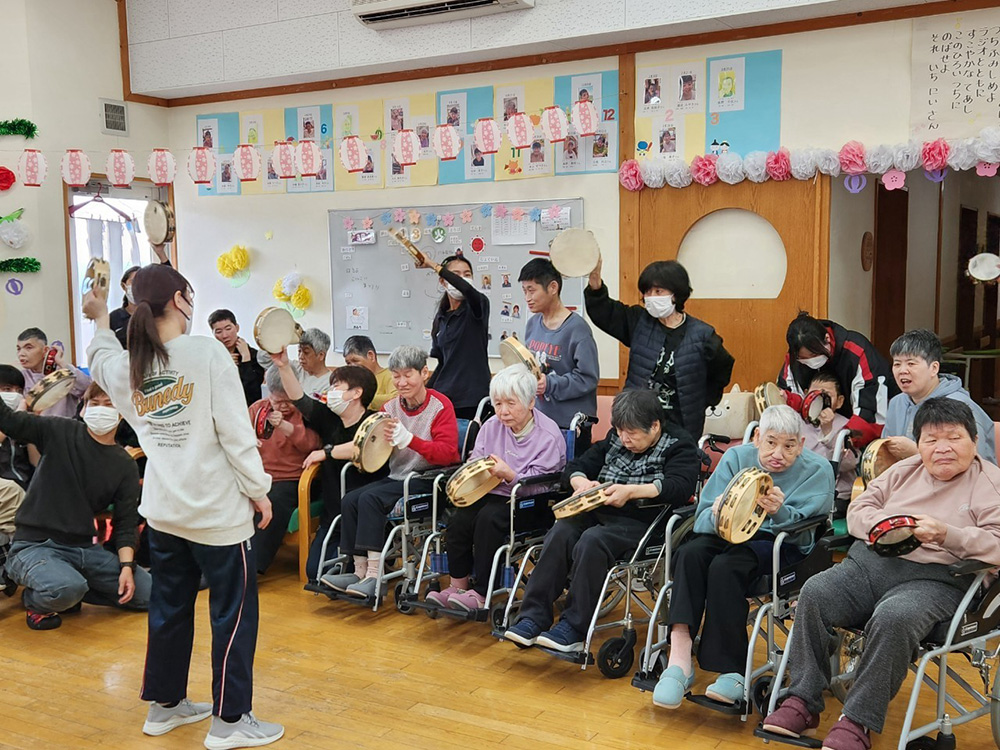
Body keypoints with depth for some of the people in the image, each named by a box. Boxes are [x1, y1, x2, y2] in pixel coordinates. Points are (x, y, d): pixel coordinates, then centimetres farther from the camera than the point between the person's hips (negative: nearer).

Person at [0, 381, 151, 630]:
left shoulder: (125, 466, 5)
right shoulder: (59, 432, -3)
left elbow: (126, 522, 3)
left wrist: (127, 565, -10)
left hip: (84, 549, 5)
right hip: (34, 545, -5)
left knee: (149, 592, -2)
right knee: (66, 588, -37)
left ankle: (67, 593, 13)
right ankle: (36, 600, 1)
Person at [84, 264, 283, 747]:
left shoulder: (126, 366, 2)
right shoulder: (207, 352, -14)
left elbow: (101, 363, 29)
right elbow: (235, 431, -15)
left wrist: (101, 321, 36)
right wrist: (258, 489, -7)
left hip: (163, 509, 7)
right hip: (218, 509, -6)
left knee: (169, 607, 19)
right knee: (234, 611, 5)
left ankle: (164, 705, 33)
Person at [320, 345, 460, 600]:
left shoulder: (440, 405, -7)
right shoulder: (390, 407, 9)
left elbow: (448, 453, -18)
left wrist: (408, 439, -29)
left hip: (428, 481, -6)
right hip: (397, 477, 7)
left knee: (370, 498, -25)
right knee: (350, 500, -16)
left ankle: (374, 575, -22)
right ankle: (360, 571, -10)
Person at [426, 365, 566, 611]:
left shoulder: (549, 435, -10)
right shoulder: (491, 426, 9)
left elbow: (539, 485, -15)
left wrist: (510, 476, -31)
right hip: (493, 495, 6)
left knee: (489, 517, -31)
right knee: (460, 517, -22)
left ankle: (481, 593, -21)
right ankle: (458, 586, -8)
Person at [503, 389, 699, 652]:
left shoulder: (679, 445, -1)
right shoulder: (615, 440, 17)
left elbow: (680, 487, -19)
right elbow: (576, 467, 21)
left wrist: (632, 491, -29)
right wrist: (581, 482, -4)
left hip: (642, 523, -6)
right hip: (601, 514, 6)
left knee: (591, 541, -33)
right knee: (561, 532, -24)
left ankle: (574, 628, -24)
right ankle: (533, 618, -22)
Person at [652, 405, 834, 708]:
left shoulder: (817, 470, -4)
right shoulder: (736, 458, 2)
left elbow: (800, 529, -15)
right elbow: (703, 518, -4)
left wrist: (780, 512, -37)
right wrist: (717, 515, -29)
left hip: (781, 546, -3)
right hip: (728, 534, 3)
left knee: (726, 566, -33)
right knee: (690, 553, -29)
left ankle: (730, 672, -28)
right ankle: (679, 658, -35)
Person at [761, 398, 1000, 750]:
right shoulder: (905, 471, 22)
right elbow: (857, 510, 18)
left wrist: (945, 535, -22)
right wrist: (883, 524, -5)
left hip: (934, 579, -5)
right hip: (870, 562, 5)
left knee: (893, 618, -37)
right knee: (814, 593, -23)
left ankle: (859, 721, -25)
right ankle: (803, 700, -17)